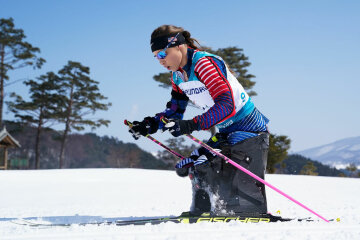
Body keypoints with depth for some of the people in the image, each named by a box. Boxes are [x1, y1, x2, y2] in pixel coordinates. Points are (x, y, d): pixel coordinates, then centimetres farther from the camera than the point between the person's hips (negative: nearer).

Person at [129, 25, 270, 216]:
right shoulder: (178, 75, 5)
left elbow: (227, 105, -33)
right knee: (195, 167, 7)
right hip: (226, 133, 9)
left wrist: (191, 125, -41)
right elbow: (174, 111, 13)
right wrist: (149, 125, -5)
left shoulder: (204, 63, -24)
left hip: (249, 130, -9)